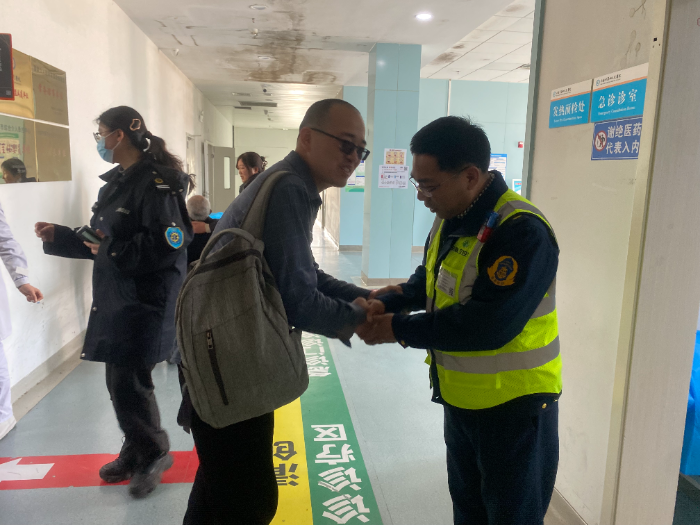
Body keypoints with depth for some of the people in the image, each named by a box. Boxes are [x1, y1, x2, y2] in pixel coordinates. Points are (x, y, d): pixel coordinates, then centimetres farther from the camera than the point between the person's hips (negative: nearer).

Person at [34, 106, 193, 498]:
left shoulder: (155, 182, -15)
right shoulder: (117, 182, 15)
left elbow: (169, 243, -24)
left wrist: (112, 251, -18)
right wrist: (58, 237, 16)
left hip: (145, 301, -9)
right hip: (115, 300, 9)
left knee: (129, 381, -2)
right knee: (121, 380, 15)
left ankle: (154, 453, 21)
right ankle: (136, 453, 33)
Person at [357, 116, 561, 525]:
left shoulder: (522, 231, -26)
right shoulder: (450, 219, 2)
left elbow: (488, 324, -32)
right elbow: (430, 280, 13)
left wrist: (400, 330, -24)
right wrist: (385, 303, -6)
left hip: (513, 407, -8)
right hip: (461, 399, 8)